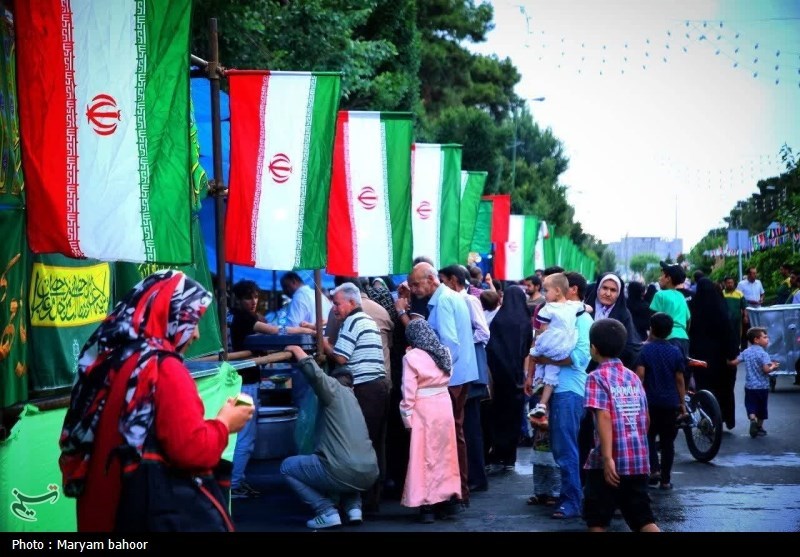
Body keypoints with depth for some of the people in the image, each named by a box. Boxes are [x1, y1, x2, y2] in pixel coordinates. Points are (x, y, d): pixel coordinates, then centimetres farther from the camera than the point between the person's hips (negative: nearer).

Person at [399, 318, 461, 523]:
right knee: (443, 453, 15)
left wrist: (407, 416, -7)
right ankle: (446, 496, 23)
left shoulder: (411, 356, -10)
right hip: (444, 405, 5)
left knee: (424, 455, 0)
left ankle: (427, 505, -1)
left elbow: (408, 390, -12)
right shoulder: (444, 352, 8)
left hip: (424, 410, -5)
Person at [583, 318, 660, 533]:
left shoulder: (597, 377, -6)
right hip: (639, 460, 5)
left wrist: (607, 458, -21)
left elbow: (604, 417, -17)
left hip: (610, 461, -5)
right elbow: (645, 419, 14)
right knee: (642, 518, 7)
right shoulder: (633, 377, 12)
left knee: (597, 519, 8)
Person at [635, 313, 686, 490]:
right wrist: (682, 402, 10)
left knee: (648, 436, 15)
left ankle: (654, 469, -2)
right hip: (671, 403, 2)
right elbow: (679, 379, 3)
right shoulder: (675, 352, 1)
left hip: (651, 402, -2)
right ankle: (665, 480, 9)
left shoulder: (645, 349, -5)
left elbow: (640, 375, -12)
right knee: (667, 442, 8)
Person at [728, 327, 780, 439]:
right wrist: (773, 367, -4)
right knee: (761, 407, 14)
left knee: (751, 405, 9)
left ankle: (752, 419, -18)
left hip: (749, 385, 3)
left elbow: (734, 362, -4)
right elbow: (766, 370, -23)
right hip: (762, 386, -3)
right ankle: (759, 427, 23)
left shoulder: (746, 352, 0)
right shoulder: (763, 353, -15)